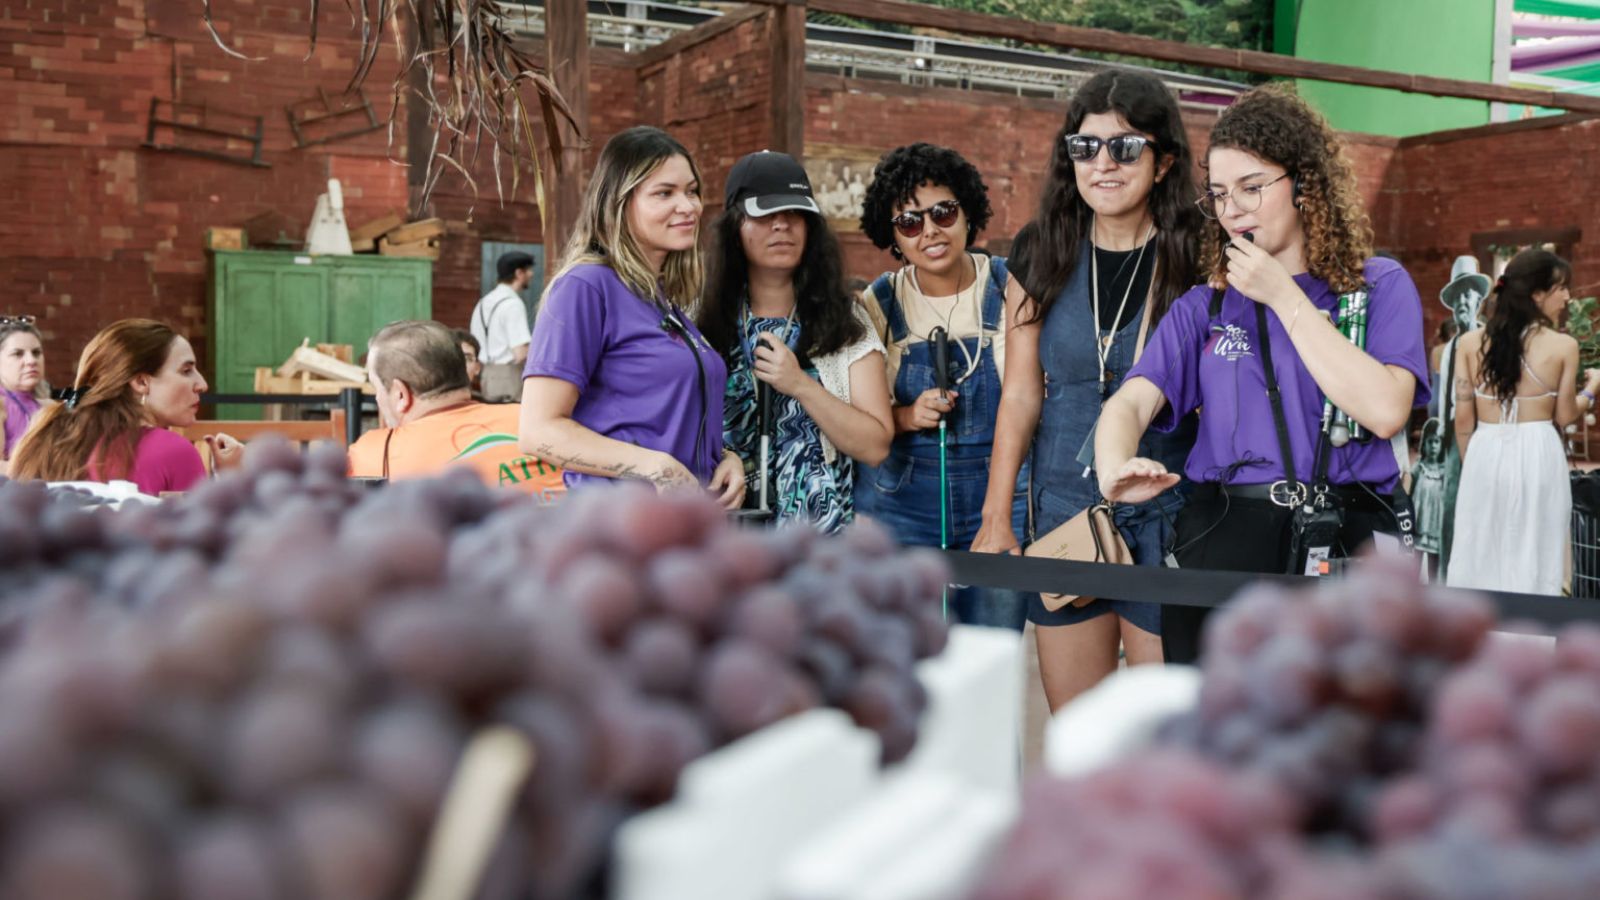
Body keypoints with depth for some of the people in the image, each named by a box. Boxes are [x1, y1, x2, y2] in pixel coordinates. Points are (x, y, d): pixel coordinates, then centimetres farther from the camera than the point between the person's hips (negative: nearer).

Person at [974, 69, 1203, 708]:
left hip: (1165, 515, -3)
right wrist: (995, 522, 5)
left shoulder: (1197, 259, -4)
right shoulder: (1042, 254, 6)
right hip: (1064, 509, 3)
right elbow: (1020, 395, 7)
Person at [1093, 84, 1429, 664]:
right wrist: (1114, 469, -28)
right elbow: (1132, 403, -4)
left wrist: (1284, 296, -8)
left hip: (1345, 542, -2)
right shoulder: (1204, 307, 11)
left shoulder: (1379, 286, 5)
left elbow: (1385, 411, -13)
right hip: (1222, 541, 2)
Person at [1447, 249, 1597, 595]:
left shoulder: (1469, 342, 1)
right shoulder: (1563, 345, -5)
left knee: (1478, 557, 10)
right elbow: (1564, 416, 3)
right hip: (1536, 456, -2)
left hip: (1484, 454, 2)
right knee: (1533, 560, 6)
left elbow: (1463, 418, 2)